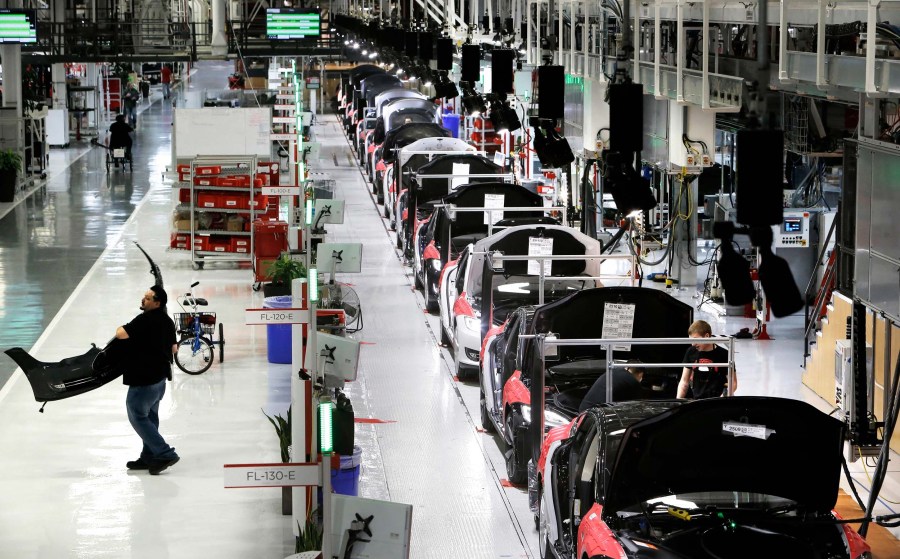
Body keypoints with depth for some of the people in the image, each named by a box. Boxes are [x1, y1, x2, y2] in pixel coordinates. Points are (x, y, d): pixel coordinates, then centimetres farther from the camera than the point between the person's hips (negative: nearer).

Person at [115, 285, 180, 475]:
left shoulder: (145, 320, -20)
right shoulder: (167, 321, 8)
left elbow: (121, 334, -26)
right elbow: (173, 348, 16)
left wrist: (120, 328, -4)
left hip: (144, 378, -9)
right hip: (161, 375, 9)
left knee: (137, 417, -2)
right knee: (150, 415, 17)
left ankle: (165, 454, -6)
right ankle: (149, 457, 23)